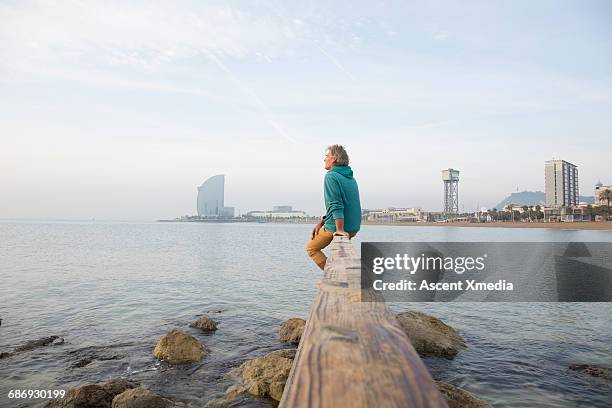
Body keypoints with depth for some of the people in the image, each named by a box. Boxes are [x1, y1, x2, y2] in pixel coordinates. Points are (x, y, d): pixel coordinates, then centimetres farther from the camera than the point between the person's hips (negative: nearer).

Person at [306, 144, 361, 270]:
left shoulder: (331, 176, -13)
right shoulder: (351, 178, 15)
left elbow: (336, 205, -22)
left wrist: (339, 230, -24)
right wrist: (321, 222, 14)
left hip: (335, 227, -8)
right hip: (354, 228, 8)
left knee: (311, 248, 13)